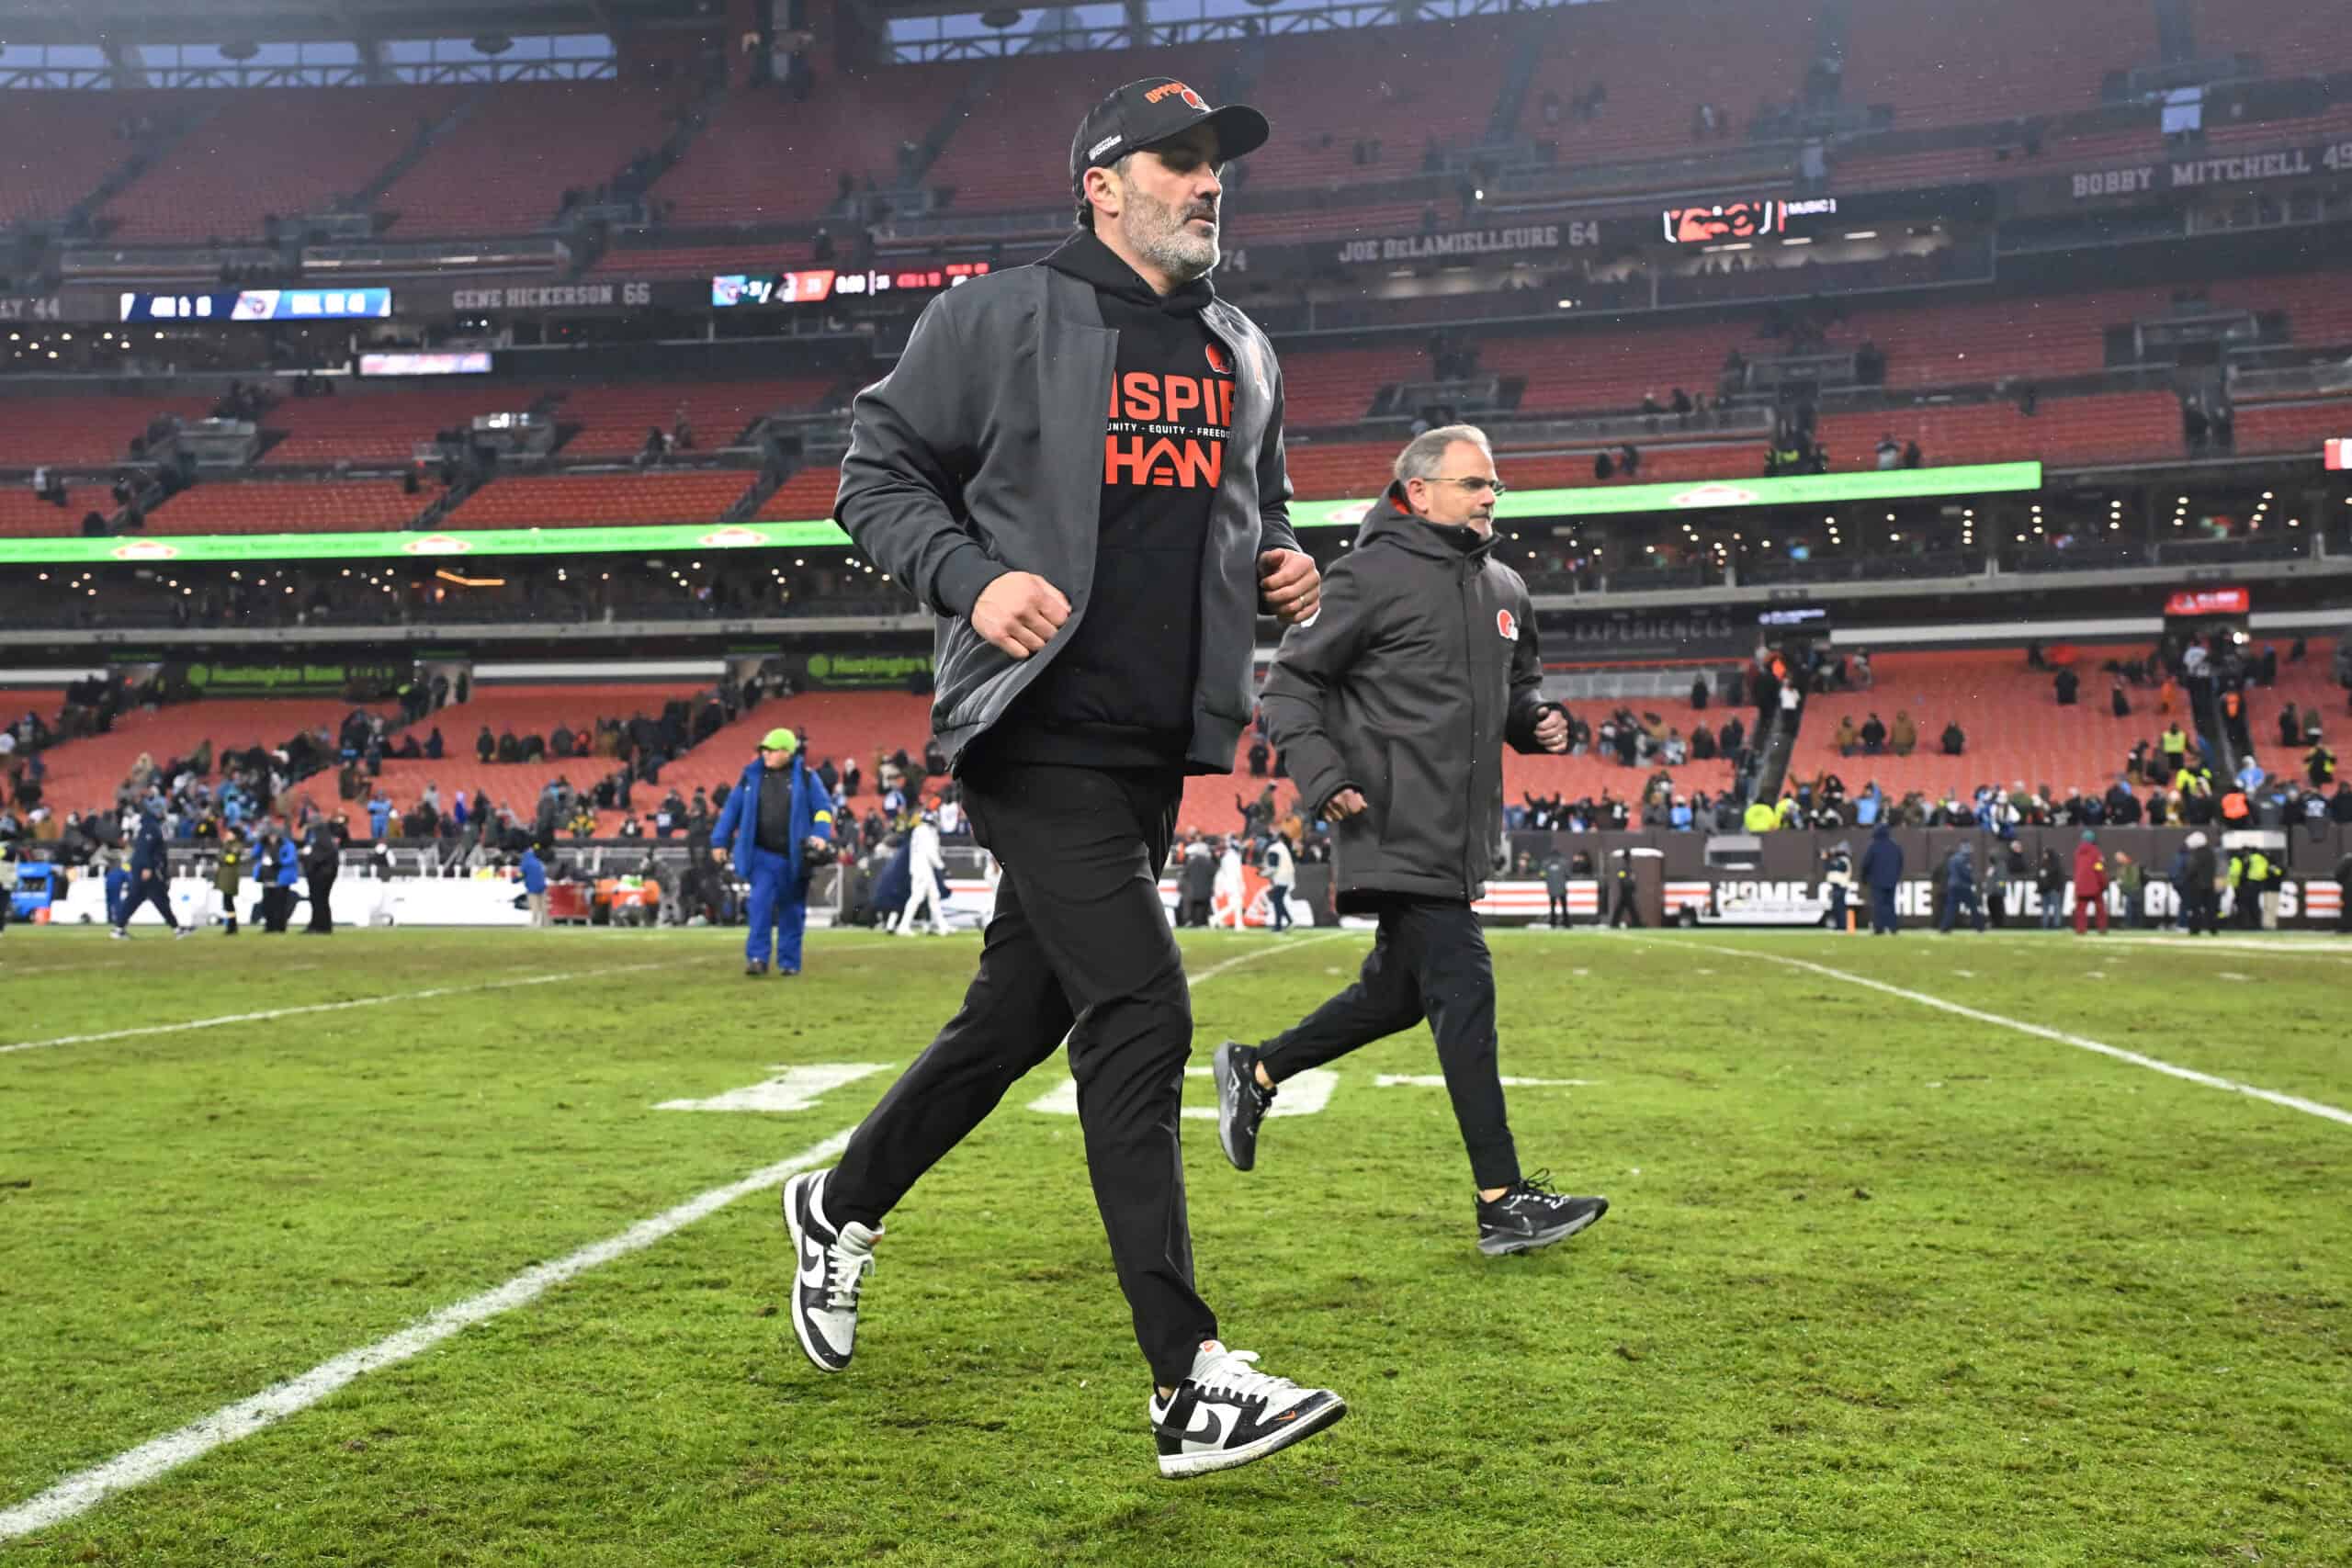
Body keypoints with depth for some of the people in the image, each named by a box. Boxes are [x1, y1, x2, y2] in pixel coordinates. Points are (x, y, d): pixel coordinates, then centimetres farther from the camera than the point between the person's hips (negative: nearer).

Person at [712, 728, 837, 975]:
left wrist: (821, 835, -13)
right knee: (761, 903, -15)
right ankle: (757, 957, -10)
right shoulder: (752, 775, 4)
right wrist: (720, 842, 7)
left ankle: (789, 962, 17)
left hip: (794, 855, 0)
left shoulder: (804, 777, 0)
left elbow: (823, 806, 3)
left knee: (792, 910, 7)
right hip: (762, 855, 0)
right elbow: (732, 809, 8)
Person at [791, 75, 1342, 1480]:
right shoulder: (999, 320, -2)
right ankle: (1190, 1386, -11)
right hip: (1040, 734, -7)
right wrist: (971, 576, -17)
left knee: (1022, 1013, 14)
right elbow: (876, 472, 0)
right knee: (1140, 1014, -15)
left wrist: (1287, 566, 6)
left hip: (1158, 753, 7)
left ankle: (846, 1208, 38)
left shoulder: (1244, 359, 17)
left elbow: (1261, 510, 30)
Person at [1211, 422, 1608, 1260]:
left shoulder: (1505, 589, 16)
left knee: (1397, 990, 17)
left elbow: (1517, 684, 30)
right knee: (1463, 987, -12)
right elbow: (1291, 681, -5)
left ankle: (1256, 1072, 37)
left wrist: (1538, 719, 6)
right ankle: (1503, 1202, -8)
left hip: (1461, 835, 9)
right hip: (1397, 831, -9)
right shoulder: (1373, 576, -7)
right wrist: (1321, 774, -17)